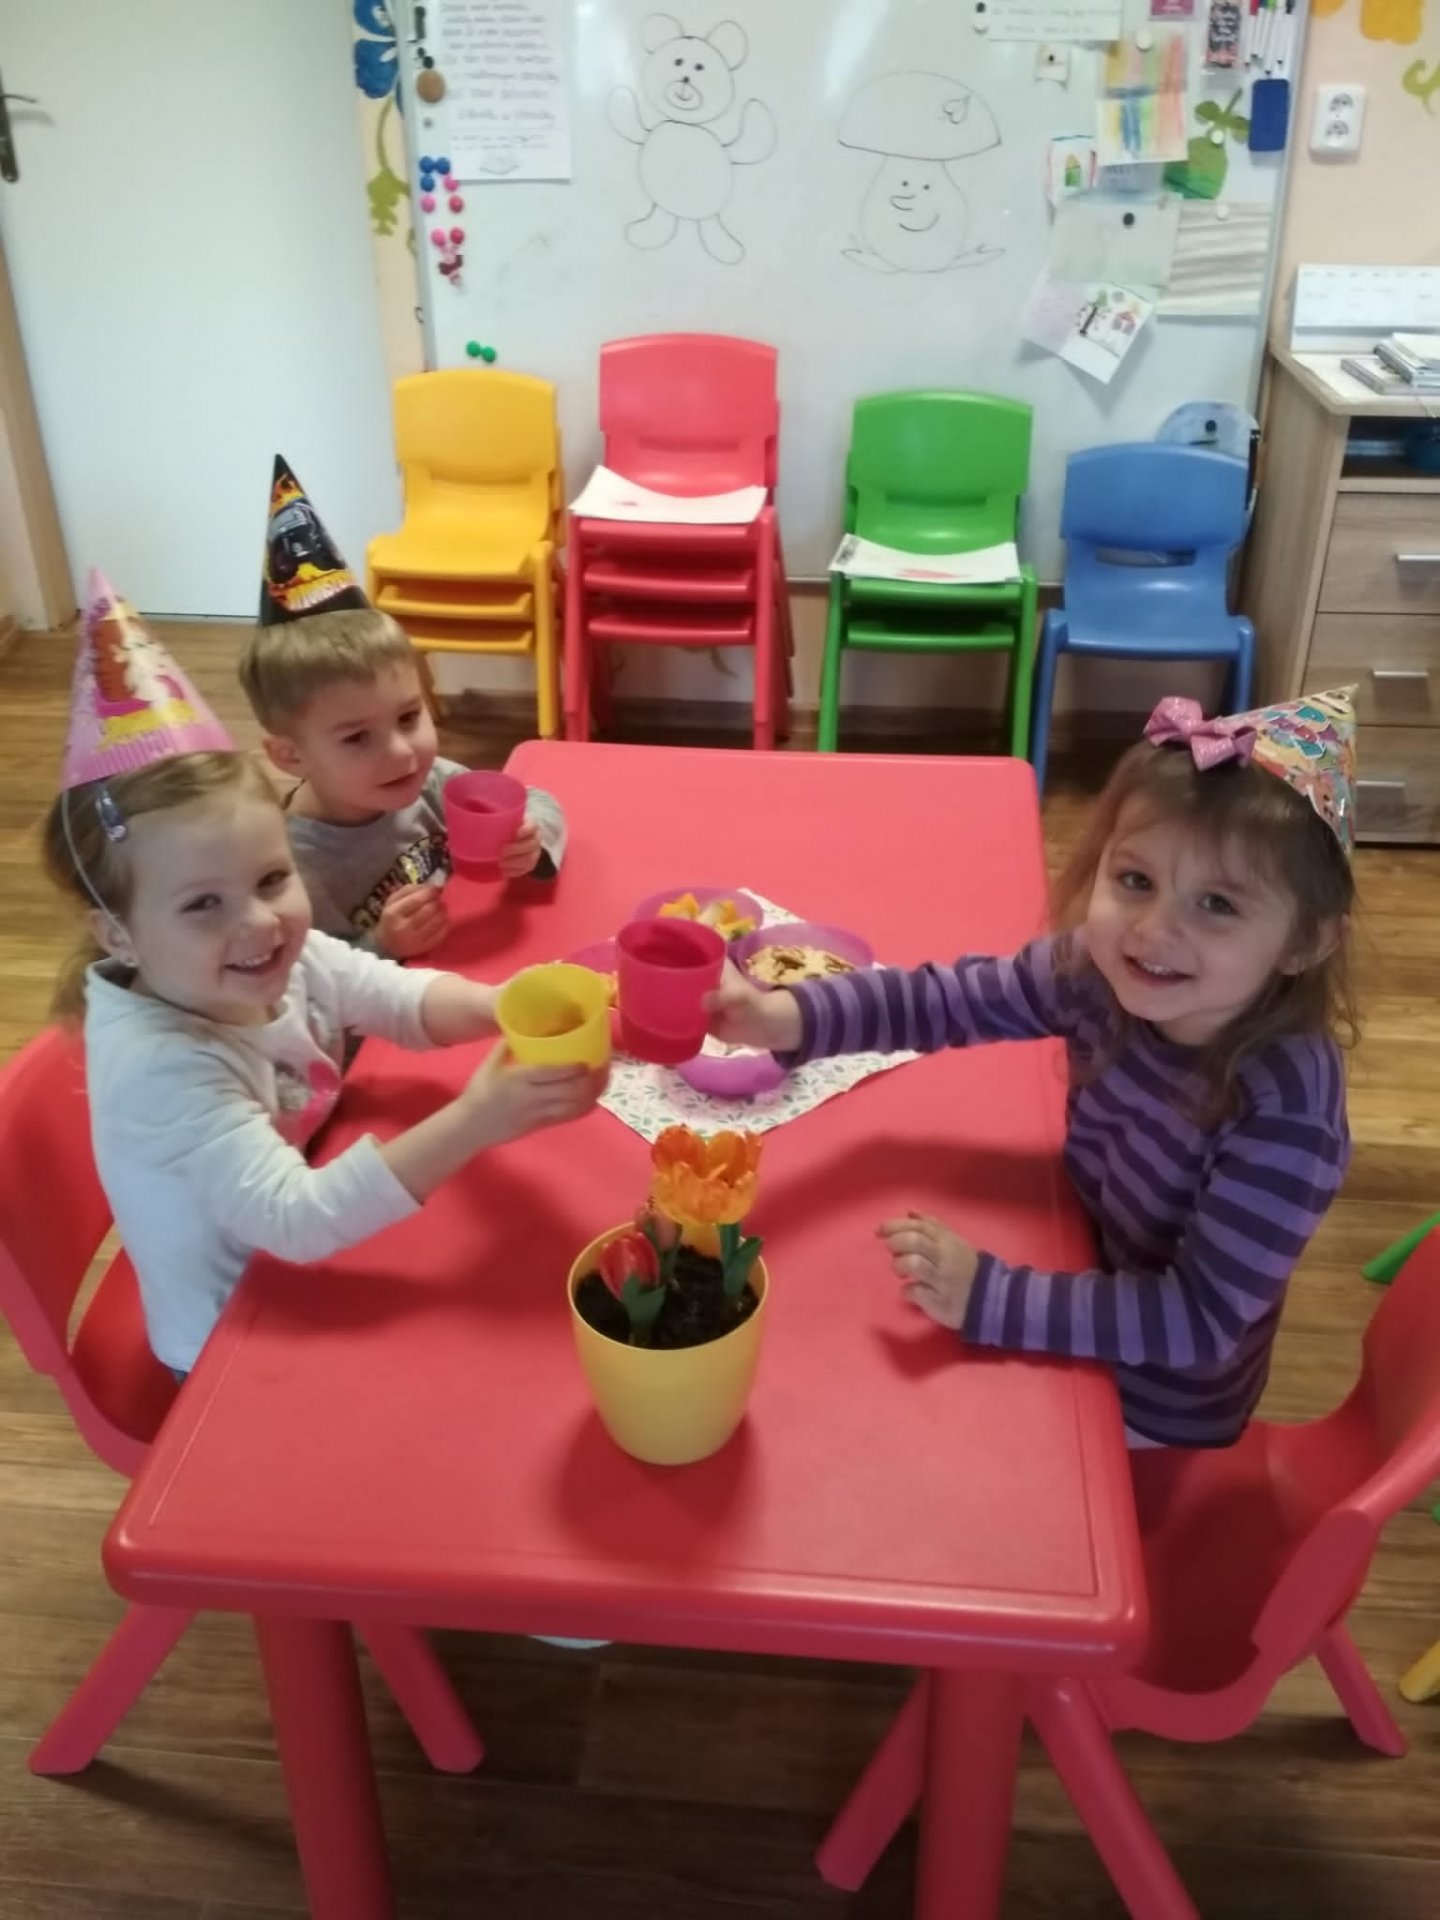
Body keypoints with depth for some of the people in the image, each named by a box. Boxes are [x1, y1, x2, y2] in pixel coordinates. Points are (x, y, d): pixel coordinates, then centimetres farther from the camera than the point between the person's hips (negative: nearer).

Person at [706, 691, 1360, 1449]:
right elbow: (948, 998, -10)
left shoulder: (1287, 1109, -34)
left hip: (1150, 1408, -4)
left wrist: (989, 1297, -37)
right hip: (1090, 1292, 4)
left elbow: (1201, 1318, -31)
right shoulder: (1098, 970, -19)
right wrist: (781, 1017, -25)